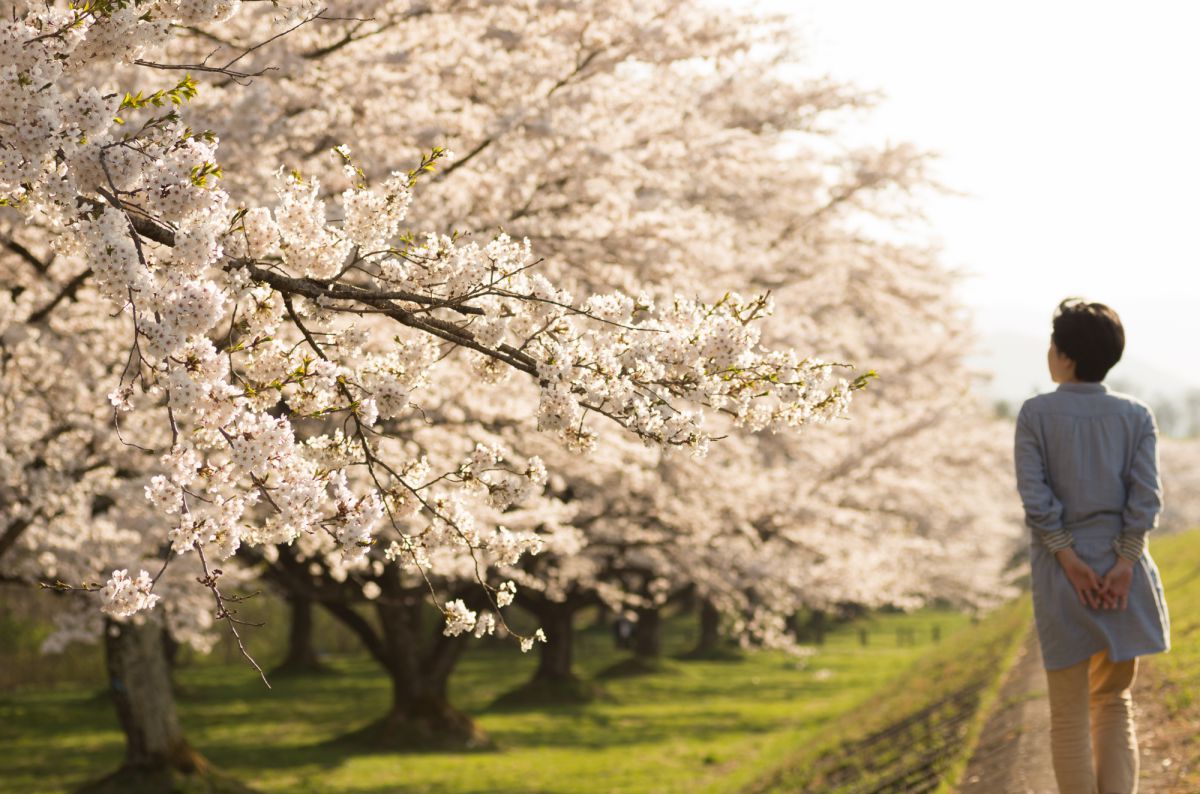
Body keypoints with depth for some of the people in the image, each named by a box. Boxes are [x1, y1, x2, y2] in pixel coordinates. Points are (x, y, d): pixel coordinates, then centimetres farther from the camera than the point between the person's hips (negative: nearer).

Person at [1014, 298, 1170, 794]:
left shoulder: (1035, 414, -3)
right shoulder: (1136, 416, 3)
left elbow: (1034, 494, -10)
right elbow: (1146, 494, -6)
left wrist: (1069, 560, -9)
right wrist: (1124, 563, -9)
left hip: (1062, 571, -2)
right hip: (1124, 571, 2)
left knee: (1070, 714, 6)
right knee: (1115, 702, 15)